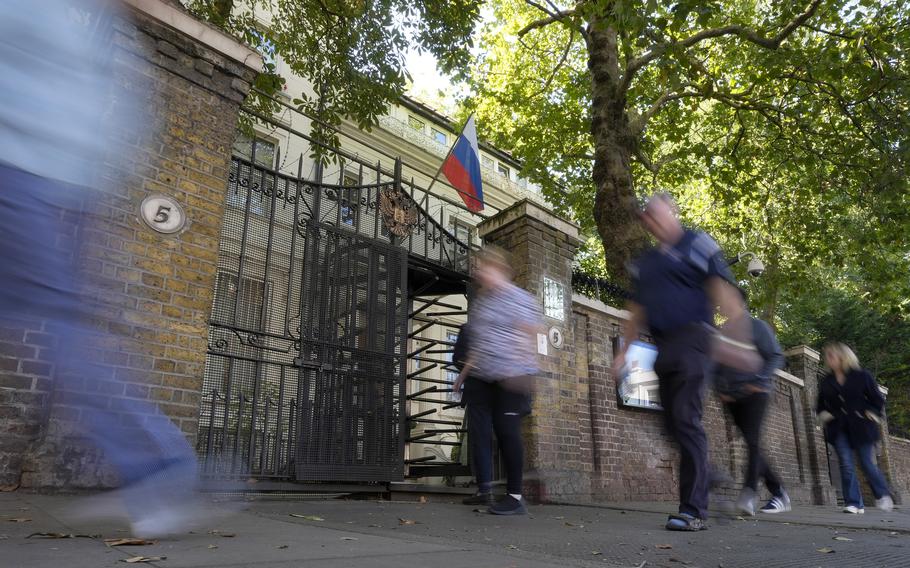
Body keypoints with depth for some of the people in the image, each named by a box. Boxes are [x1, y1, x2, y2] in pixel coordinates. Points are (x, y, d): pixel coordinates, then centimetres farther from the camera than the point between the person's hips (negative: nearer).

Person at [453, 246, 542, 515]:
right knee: (479, 429, 0)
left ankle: (515, 496, 2)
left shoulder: (518, 298, -5)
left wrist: (520, 370, -24)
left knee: (507, 431, -7)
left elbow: (528, 337, -12)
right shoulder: (479, 301, 19)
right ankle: (484, 488, 4)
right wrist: (464, 373, 22)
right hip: (480, 377, 8)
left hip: (509, 376, -8)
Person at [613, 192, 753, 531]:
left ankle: (694, 510, -9)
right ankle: (703, 477, 21)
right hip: (663, 347, 7)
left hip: (691, 340, -7)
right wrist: (625, 350, 19)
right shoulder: (644, 263, 21)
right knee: (673, 423, 6)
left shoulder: (697, 244, 2)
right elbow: (637, 310, 24)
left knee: (686, 420, -13)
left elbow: (722, 290, -8)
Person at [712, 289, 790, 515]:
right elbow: (716, 364, 17)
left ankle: (749, 493, -28)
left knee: (752, 441, -19)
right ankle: (778, 492, 19)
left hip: (755, 392, -5)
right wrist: (720, 389, 4)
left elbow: (776, 356, -3)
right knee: (752, 445, 7)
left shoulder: (758, 327, 2)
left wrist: (759, 381, -14)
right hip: (732, 397, 5)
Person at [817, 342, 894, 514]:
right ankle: (854, 503, -2)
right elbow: (821, 405, 19)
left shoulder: (861, 376, -1)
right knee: (846, 466, -5)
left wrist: (872, 415, -9)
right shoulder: (826, 382, 8)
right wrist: (824, 415, 1)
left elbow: (877, 399, 3)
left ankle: (883, 496, 27)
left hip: (861, 427, -3)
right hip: (839, 429, 3)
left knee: (868, 464, 2)